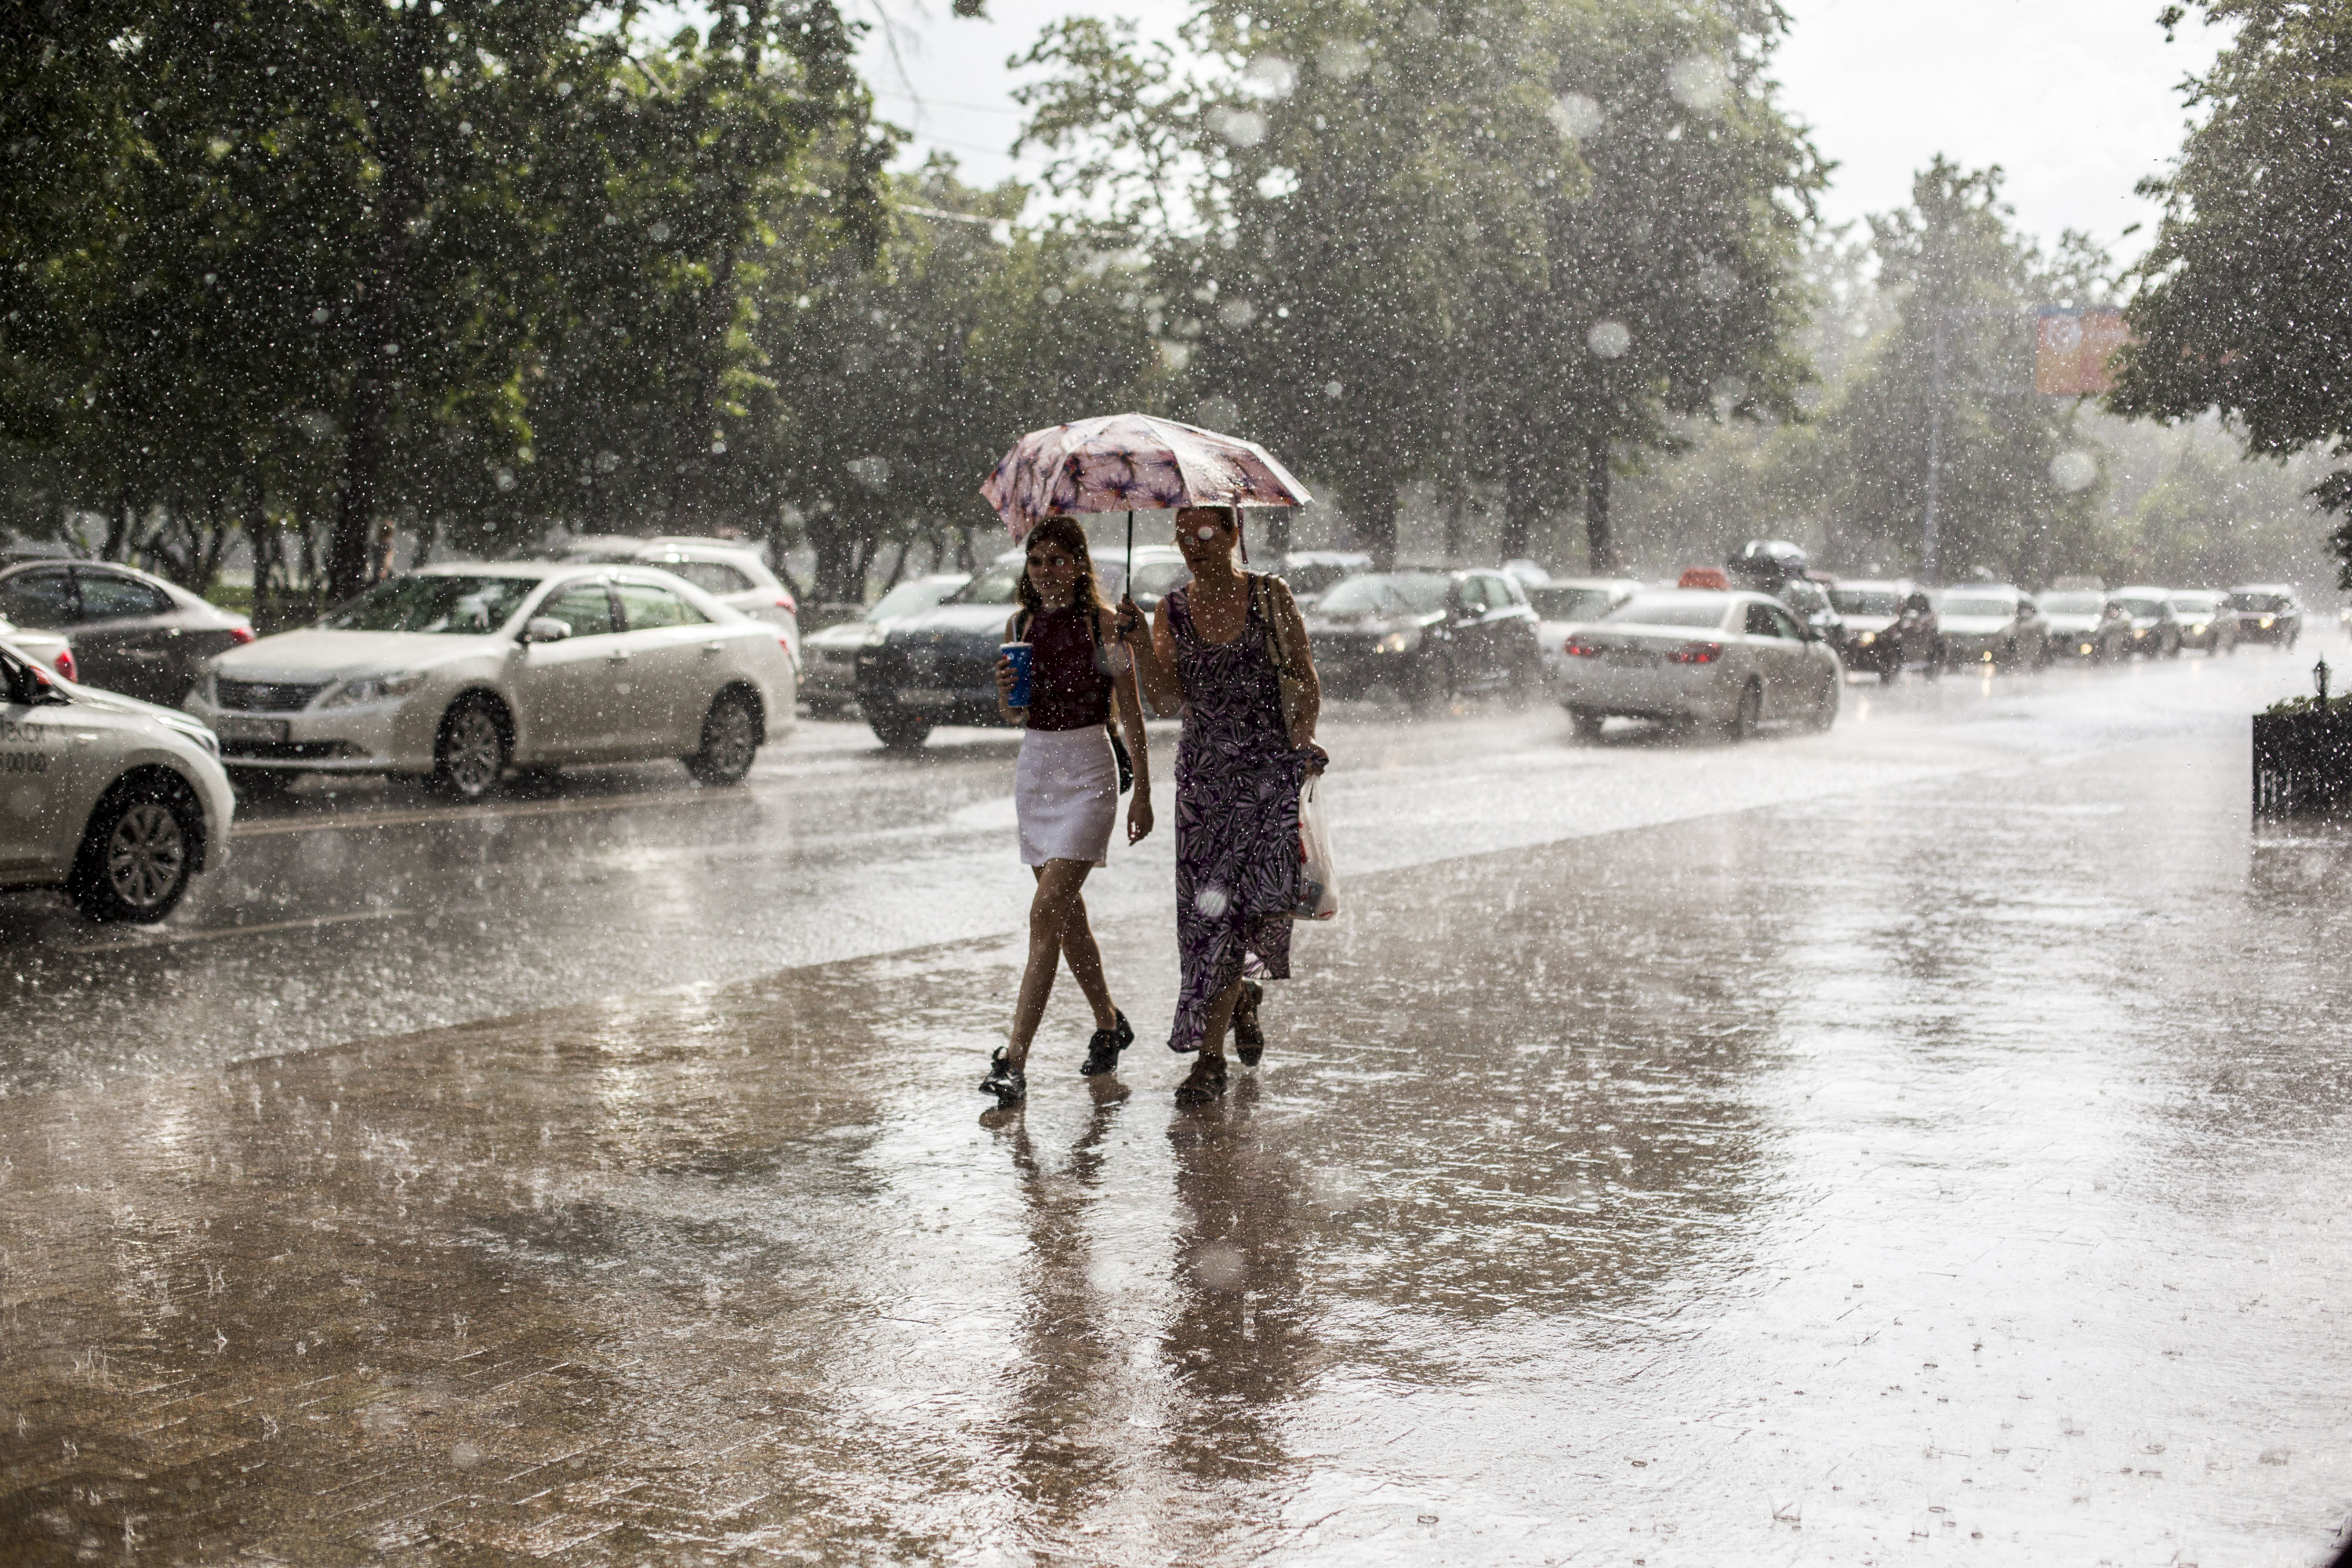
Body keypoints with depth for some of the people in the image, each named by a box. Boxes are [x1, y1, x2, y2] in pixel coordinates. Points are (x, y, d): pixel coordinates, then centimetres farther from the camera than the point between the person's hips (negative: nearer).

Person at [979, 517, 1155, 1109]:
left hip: (1088, 770, -6)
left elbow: (1131, 711, -3)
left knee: (1046, 912, -15)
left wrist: (1142, 793, -3)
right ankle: (1109, 1024, 33)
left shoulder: (1104, 622, -7)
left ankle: (1014, 1060, -17)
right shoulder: (1020, 624, 7)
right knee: (1067, 912, 13)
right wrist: (1005, 692, -8)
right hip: (1034, 766, 6)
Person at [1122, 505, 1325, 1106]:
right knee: (1207, 905, 1)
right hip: (1202, 774, 3)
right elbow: (1165, 700, -5)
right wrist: (1138, 639, -18)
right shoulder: (1172, 611, 6)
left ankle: (1211, 1054, -1)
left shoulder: (1271, 597, 1)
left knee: (1233, 901, -11)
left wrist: (1300, 742, -12)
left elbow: (1308, 685, 3)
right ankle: (1243, 997, 30)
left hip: (1268, 770, -3)